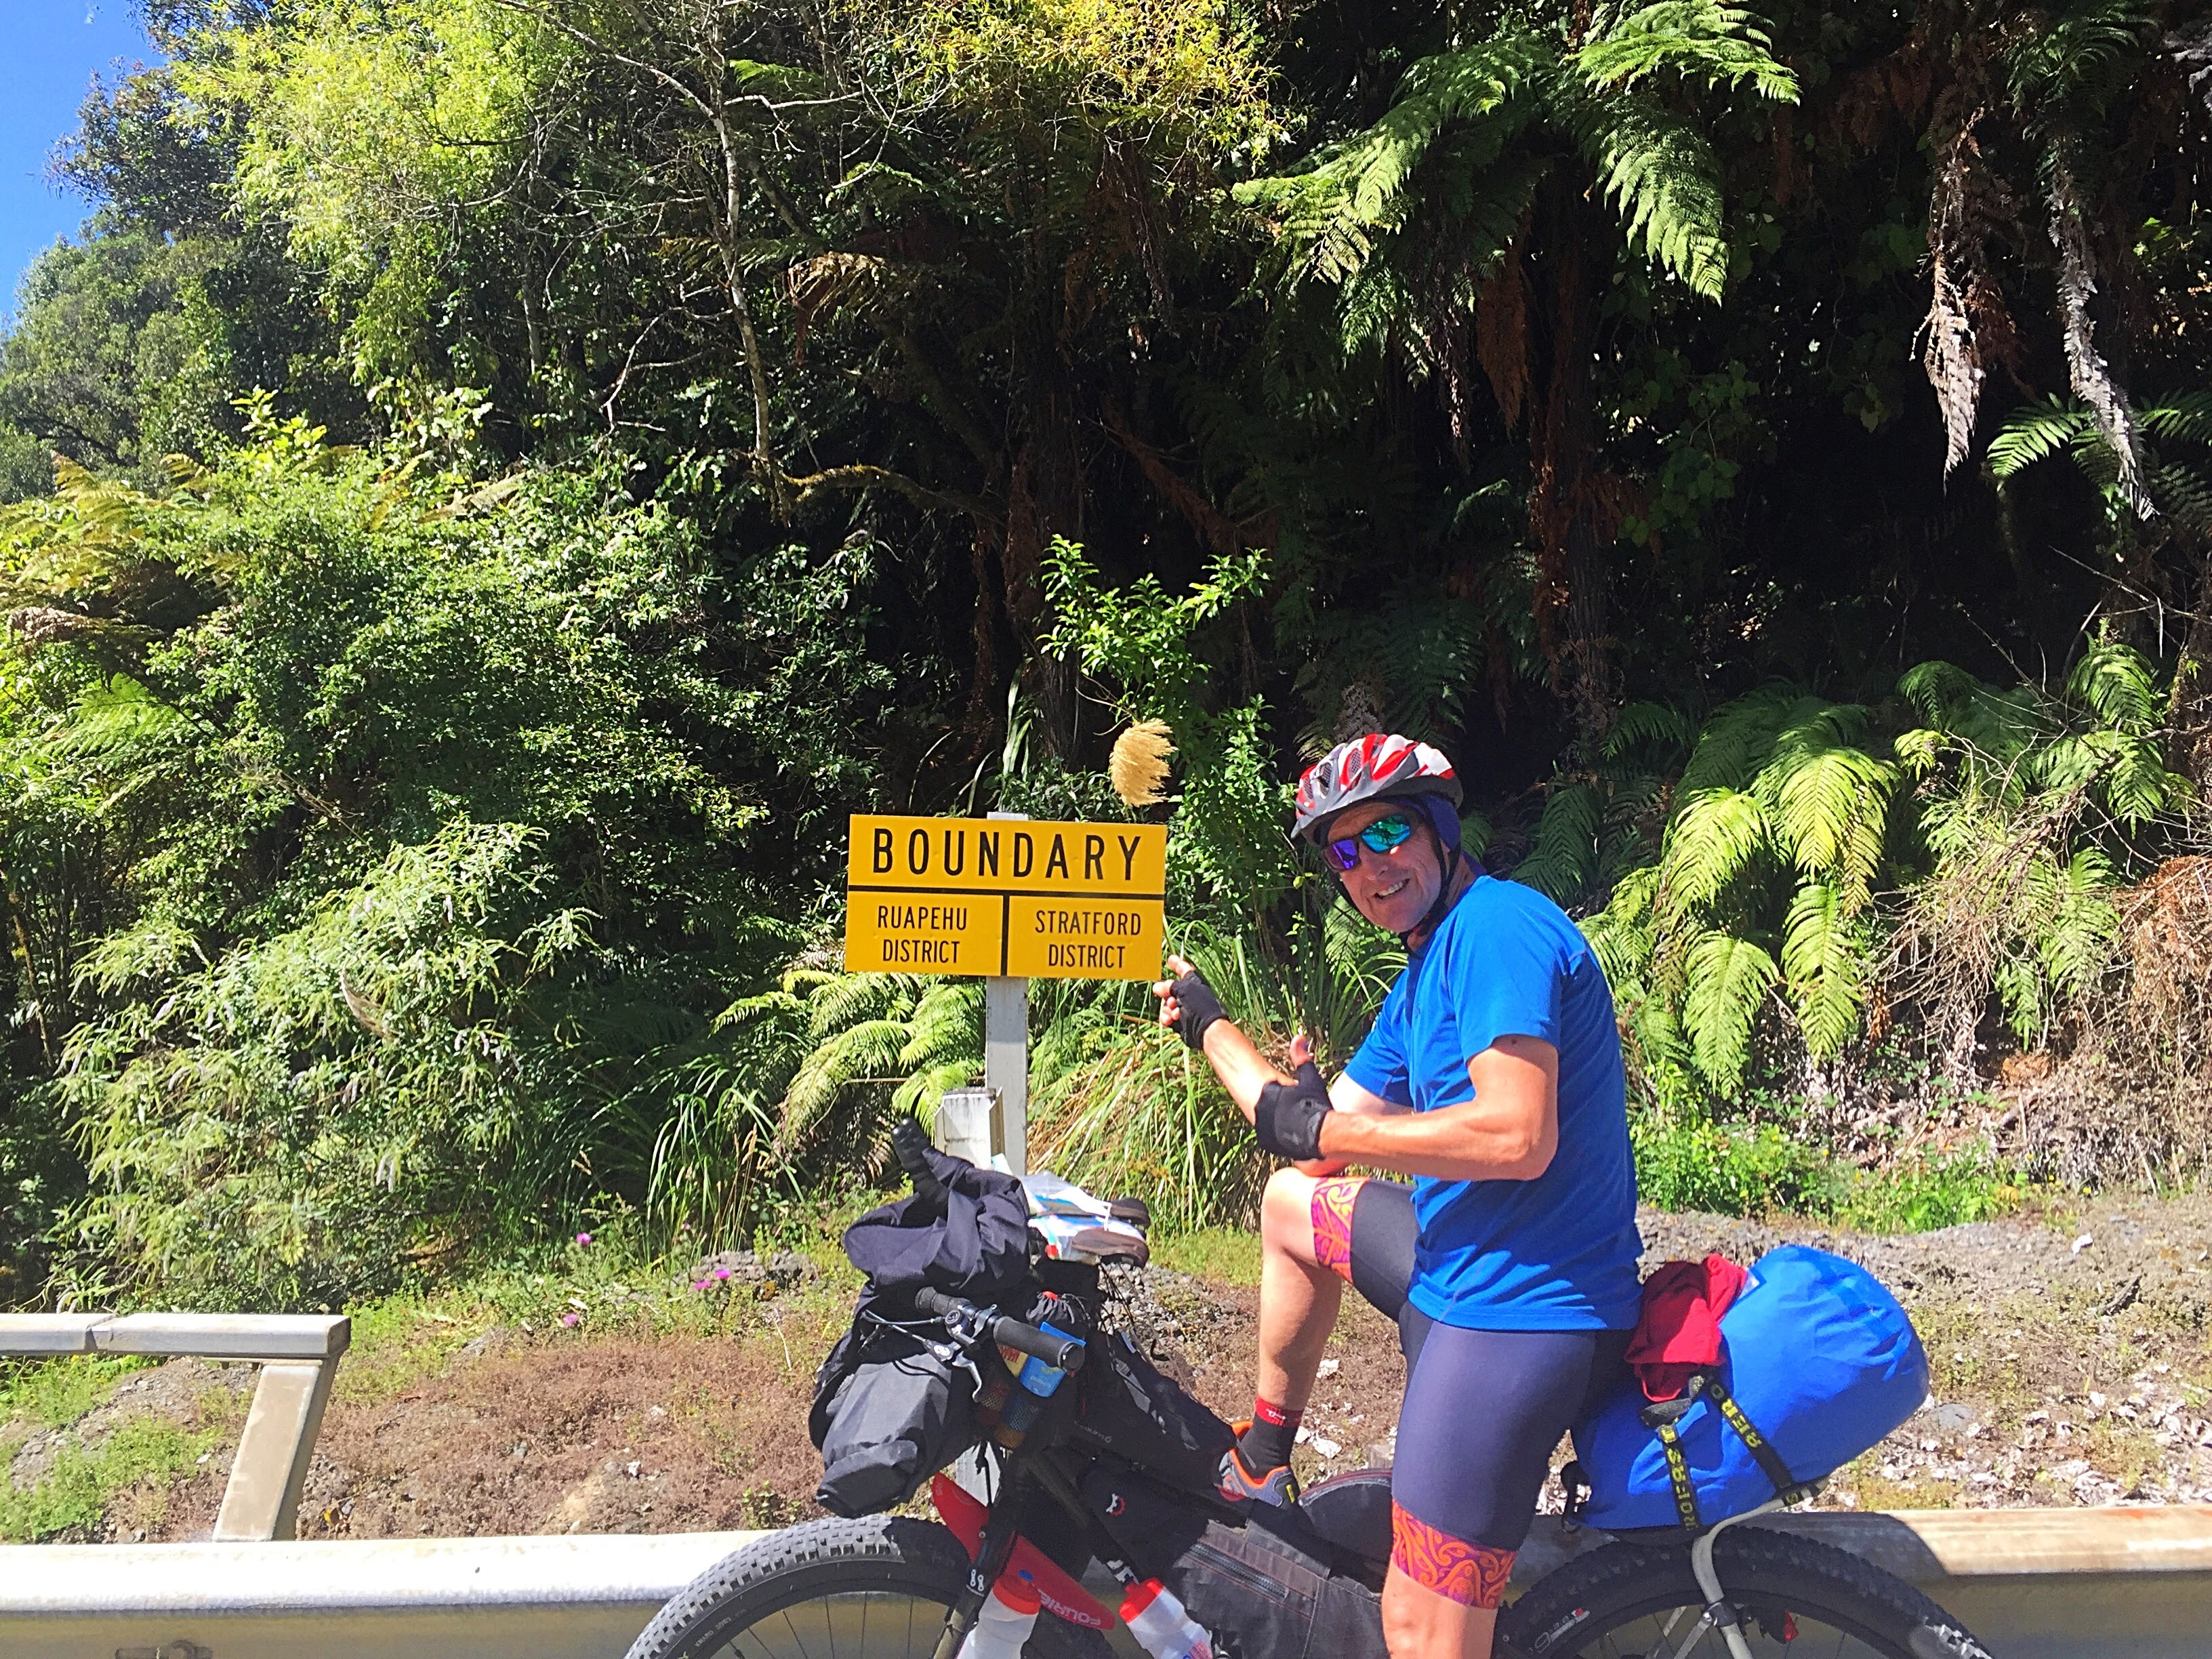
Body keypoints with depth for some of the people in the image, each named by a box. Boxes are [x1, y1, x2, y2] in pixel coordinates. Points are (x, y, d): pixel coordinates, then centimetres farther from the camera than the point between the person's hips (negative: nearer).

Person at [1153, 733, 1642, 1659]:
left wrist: (1322, 1127, -19)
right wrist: (1207, 1023, 26)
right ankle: (1261, 1466, 37)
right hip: (1460, 1266, 10)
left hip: (1517, 1315, -10)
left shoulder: (1498, 926, -16)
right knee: (1291, 1201, 28)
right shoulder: (1422, 978, 14)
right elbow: (1315, 1138, 17)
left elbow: (1519, 1136, -28)